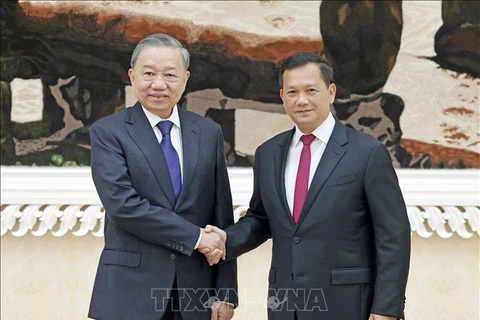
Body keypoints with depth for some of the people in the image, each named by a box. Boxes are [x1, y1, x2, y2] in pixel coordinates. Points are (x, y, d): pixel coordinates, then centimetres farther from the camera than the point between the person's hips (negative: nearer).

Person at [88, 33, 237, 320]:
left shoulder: (209, 132, 7)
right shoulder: (108, 132, -2)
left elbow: (222, 216, 6)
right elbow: (122, 204, -15)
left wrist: (225, 293, 2)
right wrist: (195, 236, -14)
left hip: (195, 291, 3)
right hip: (131, 290, -3)